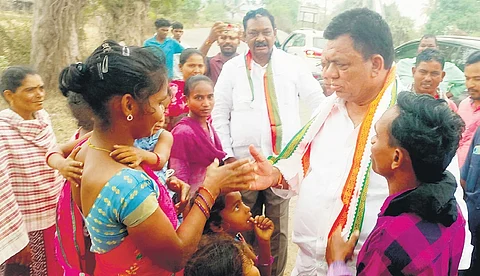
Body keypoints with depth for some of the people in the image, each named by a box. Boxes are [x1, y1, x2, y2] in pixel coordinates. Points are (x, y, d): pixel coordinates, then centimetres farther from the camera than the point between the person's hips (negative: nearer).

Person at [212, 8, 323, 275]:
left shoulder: (293, 64, 3)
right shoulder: (232, 67, 3)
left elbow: (319, 102, 8)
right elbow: (220, 114, 4)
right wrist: (228, 154, -2)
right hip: (244, 161, 0)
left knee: (278, 228, 8)